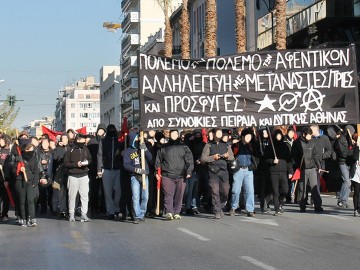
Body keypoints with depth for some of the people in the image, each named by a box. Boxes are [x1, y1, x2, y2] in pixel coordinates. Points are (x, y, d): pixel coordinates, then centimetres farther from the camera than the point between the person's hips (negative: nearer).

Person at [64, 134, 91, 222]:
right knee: (72, 196, 3)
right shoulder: (70, 150, -4)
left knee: (85, 195, -4)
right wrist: (76, 164, -15)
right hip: (73, 176, -3)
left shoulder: (85, 149, 7)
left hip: (84, 175, 3)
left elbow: (90, 159, 19)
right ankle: (71, 214, 14)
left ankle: (84, 214, -1)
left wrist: (87, 162, -3)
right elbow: (65, 163, -5)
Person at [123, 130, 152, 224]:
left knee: (145, 197, 1)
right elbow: (126, 165, -5)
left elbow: (150, 158, 0)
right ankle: (138, 216, -3)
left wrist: (145, 149, -14)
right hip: (134, 177, -2)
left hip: (144, 176, 2)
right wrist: (137, 170, -16)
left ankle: (142, 214, 15)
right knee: (136, 197, -8)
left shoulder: (142, 147, 10)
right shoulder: (127, 151, 3)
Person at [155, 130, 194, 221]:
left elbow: (189, 161, 6)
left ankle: (177, 213, 11)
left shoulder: (184, 147, 11)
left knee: (179, 196, 3)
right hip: (167, 175, -1)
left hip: (181, 176, 1)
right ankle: (169, 213, -8)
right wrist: (157, 172, 8)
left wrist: (189, 172, -5)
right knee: (168, 195, -7)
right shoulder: (163, 148, 12)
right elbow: (158, 161, 16)